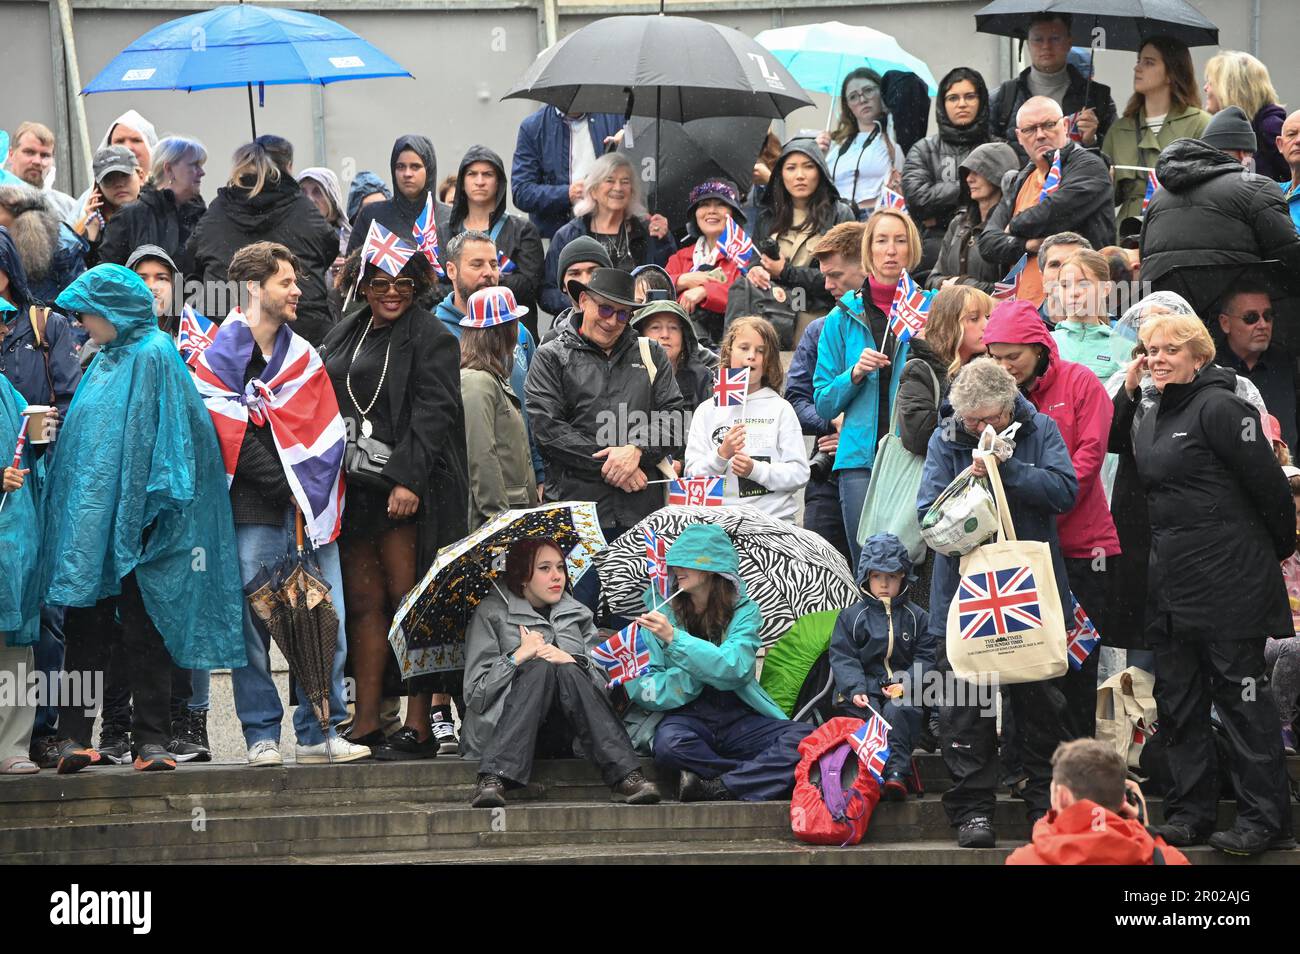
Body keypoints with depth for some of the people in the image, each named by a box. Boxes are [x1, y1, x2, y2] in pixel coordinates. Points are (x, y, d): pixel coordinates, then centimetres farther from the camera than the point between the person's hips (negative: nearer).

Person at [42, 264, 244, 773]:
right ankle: (73, 736, 4)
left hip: (132, 521, -7)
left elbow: (167, 435, -12)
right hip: (89, 519, 7)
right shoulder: (105, 363, 18)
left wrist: (150, 504, -18)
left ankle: (152, 740, 2)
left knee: (143, 635, -2)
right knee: (83, 630, 3)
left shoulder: (153, 357, -6)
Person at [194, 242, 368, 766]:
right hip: (254, 513, -4)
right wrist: (287, 486, -10)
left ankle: (319, 733, 8)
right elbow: (231, 438, -7)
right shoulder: (218, 356, 1)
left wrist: (314, 496, -1)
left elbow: (326, 435, 13)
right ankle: (262, 735, 3)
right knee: (251, 624, -5)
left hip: (309, 508, 5)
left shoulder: (304, 356, 18)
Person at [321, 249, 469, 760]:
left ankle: (419, 727, -4)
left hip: (405, 492, -7)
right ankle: (365, 726, 9)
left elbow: (432, 411, -12)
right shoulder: (345, 334, 18)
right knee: (364, 603, 6)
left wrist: (408, 479, -20)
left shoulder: (431, 338, -2)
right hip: (353, 488, 7)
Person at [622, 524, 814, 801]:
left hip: (737, 717, 1)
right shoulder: (661, 609, 7)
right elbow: (643, 688, -2)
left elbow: (733, 669, -14)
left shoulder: (744, 610, 5)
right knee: (669, 743, -37)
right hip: (685, 716, -1)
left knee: (805, 737, -25)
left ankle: (718, 787, -30)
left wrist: (674, 638, -24)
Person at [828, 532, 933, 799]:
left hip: (901, 689, 0)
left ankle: (896, 772, -41)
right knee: (872, 715, -30)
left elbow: (926, 657, 8)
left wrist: (906, 683, -10)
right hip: (864, 689, 1)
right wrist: (855, 689, -13)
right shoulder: (852, 616, 11)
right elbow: (842, 657, 4)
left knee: (896, 711, -32)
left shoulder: (917, 617, 13)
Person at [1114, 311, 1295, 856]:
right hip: (1171, 581, 9)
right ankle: (1189, 813, 17)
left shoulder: (1218, 408, -12)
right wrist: (1127, 391, 12)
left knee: (1242, 697, -5)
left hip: (1228, 579, -9)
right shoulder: (1152, 417, 14)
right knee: (1177, 700, 10)